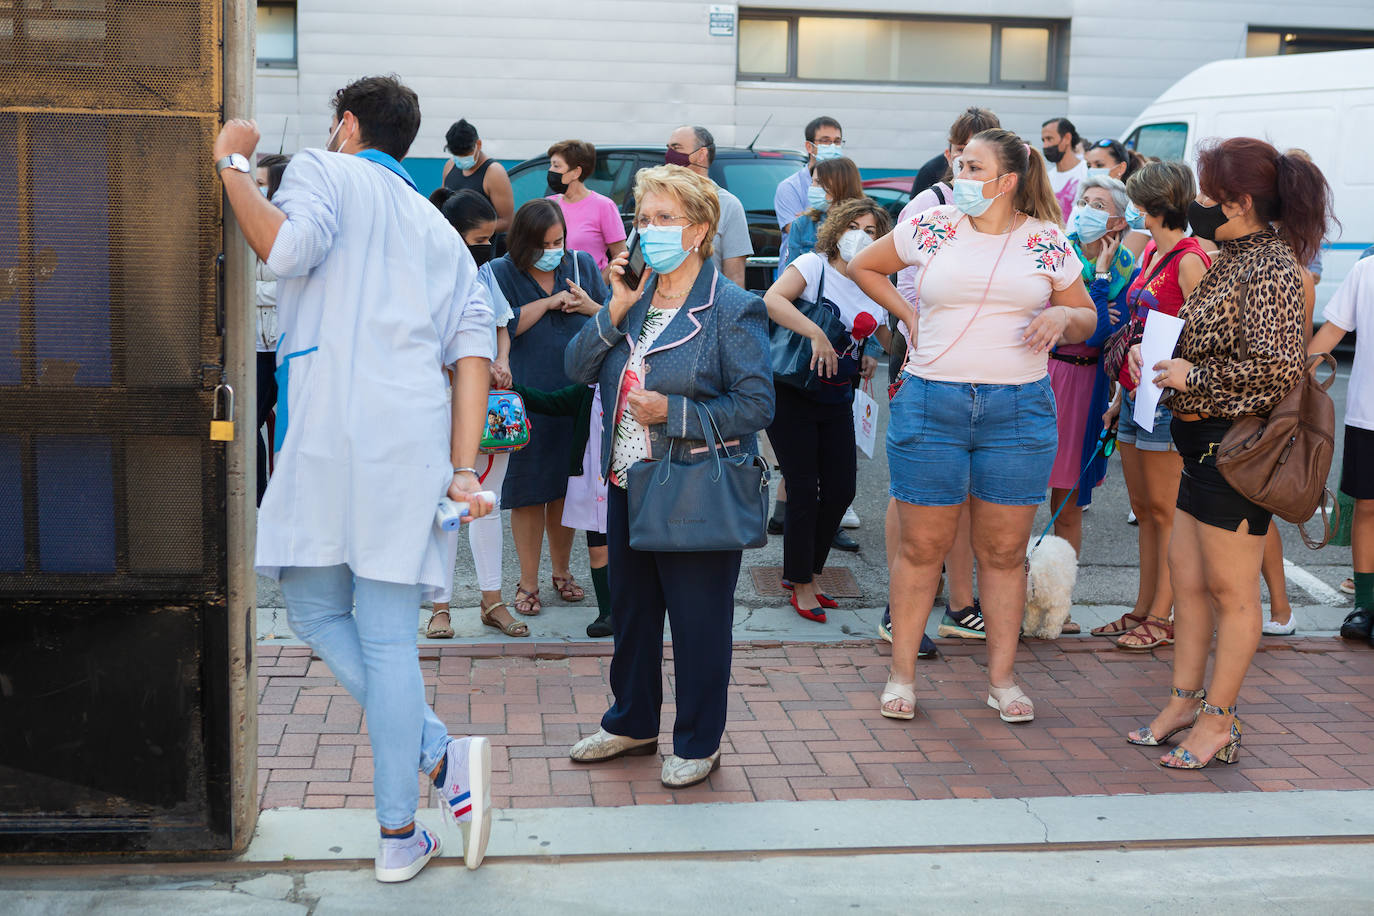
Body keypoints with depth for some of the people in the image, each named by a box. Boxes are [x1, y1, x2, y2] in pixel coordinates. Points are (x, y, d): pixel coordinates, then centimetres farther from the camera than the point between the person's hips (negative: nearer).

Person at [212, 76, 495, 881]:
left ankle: (439, 754, -2)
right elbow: (472, 353, 14)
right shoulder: (441, 232, 25)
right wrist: (463, 470, 9)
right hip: (414, 437, 5)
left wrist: (231, 163, 0)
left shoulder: (325, 173, 9)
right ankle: (398, 836, 2)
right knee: (389, 633, 4)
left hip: (330, 428, -5)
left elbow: (288, 247, -14)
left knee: (317, 610, 9)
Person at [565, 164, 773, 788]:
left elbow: (756, 405, -16)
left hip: (697, 498, -7)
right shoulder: (634, 296, 8)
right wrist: (616, 309, -10)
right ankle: (632, 723, 36)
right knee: (631, 611, 18)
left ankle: (698, 743, 21)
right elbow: (578, 369, 3)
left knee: (698, 619, 4)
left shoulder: (732, 310, -12)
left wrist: (672, 412, -20)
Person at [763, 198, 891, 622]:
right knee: (805, 491, -5)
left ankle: (802, 572, 25)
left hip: (836, 401, 6)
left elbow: (872, 341, 23)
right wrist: (817, 335, -34)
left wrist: (869, 358, 0)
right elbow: (773, 299, -27)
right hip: (791, 396, -6)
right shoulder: (814, 266, -10)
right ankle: (801, 586, 9)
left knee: (841, 490, 6)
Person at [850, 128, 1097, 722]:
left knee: (1004, 550, 7)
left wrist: (1063, 317, -8)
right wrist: (907, 314, 9)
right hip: (931, 401, 0)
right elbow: (862, 267, 19)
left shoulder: (1047, 243, 5)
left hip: (1018, 411, 1)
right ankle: (902, 674, 15)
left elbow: (1087, 319, 14)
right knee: (921, 546, 3)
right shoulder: (931, 229, 4)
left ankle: (1002, 678, 18)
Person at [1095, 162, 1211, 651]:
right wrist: (1119, 398, 20)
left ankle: (1162, 617, 5)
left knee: (1165, 511, -2)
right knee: (1143, 510, 12)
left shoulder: (1189, 260, -12)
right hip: (1136, 393, 9)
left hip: (1167, 398, -9)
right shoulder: (1151, 253, 15)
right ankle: (1142, 610, 20)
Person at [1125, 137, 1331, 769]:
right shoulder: (1231, 261, 13)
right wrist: (1158, 357, 6)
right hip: (1205, 445, 10)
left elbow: (1280, 367, -24)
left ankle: (1218, 721, 10)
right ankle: (1184, 703, 26)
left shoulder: (1272, 269, -17)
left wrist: (1194, 376, -17)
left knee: (1231, 590, 1)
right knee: (1187, 578, 15)